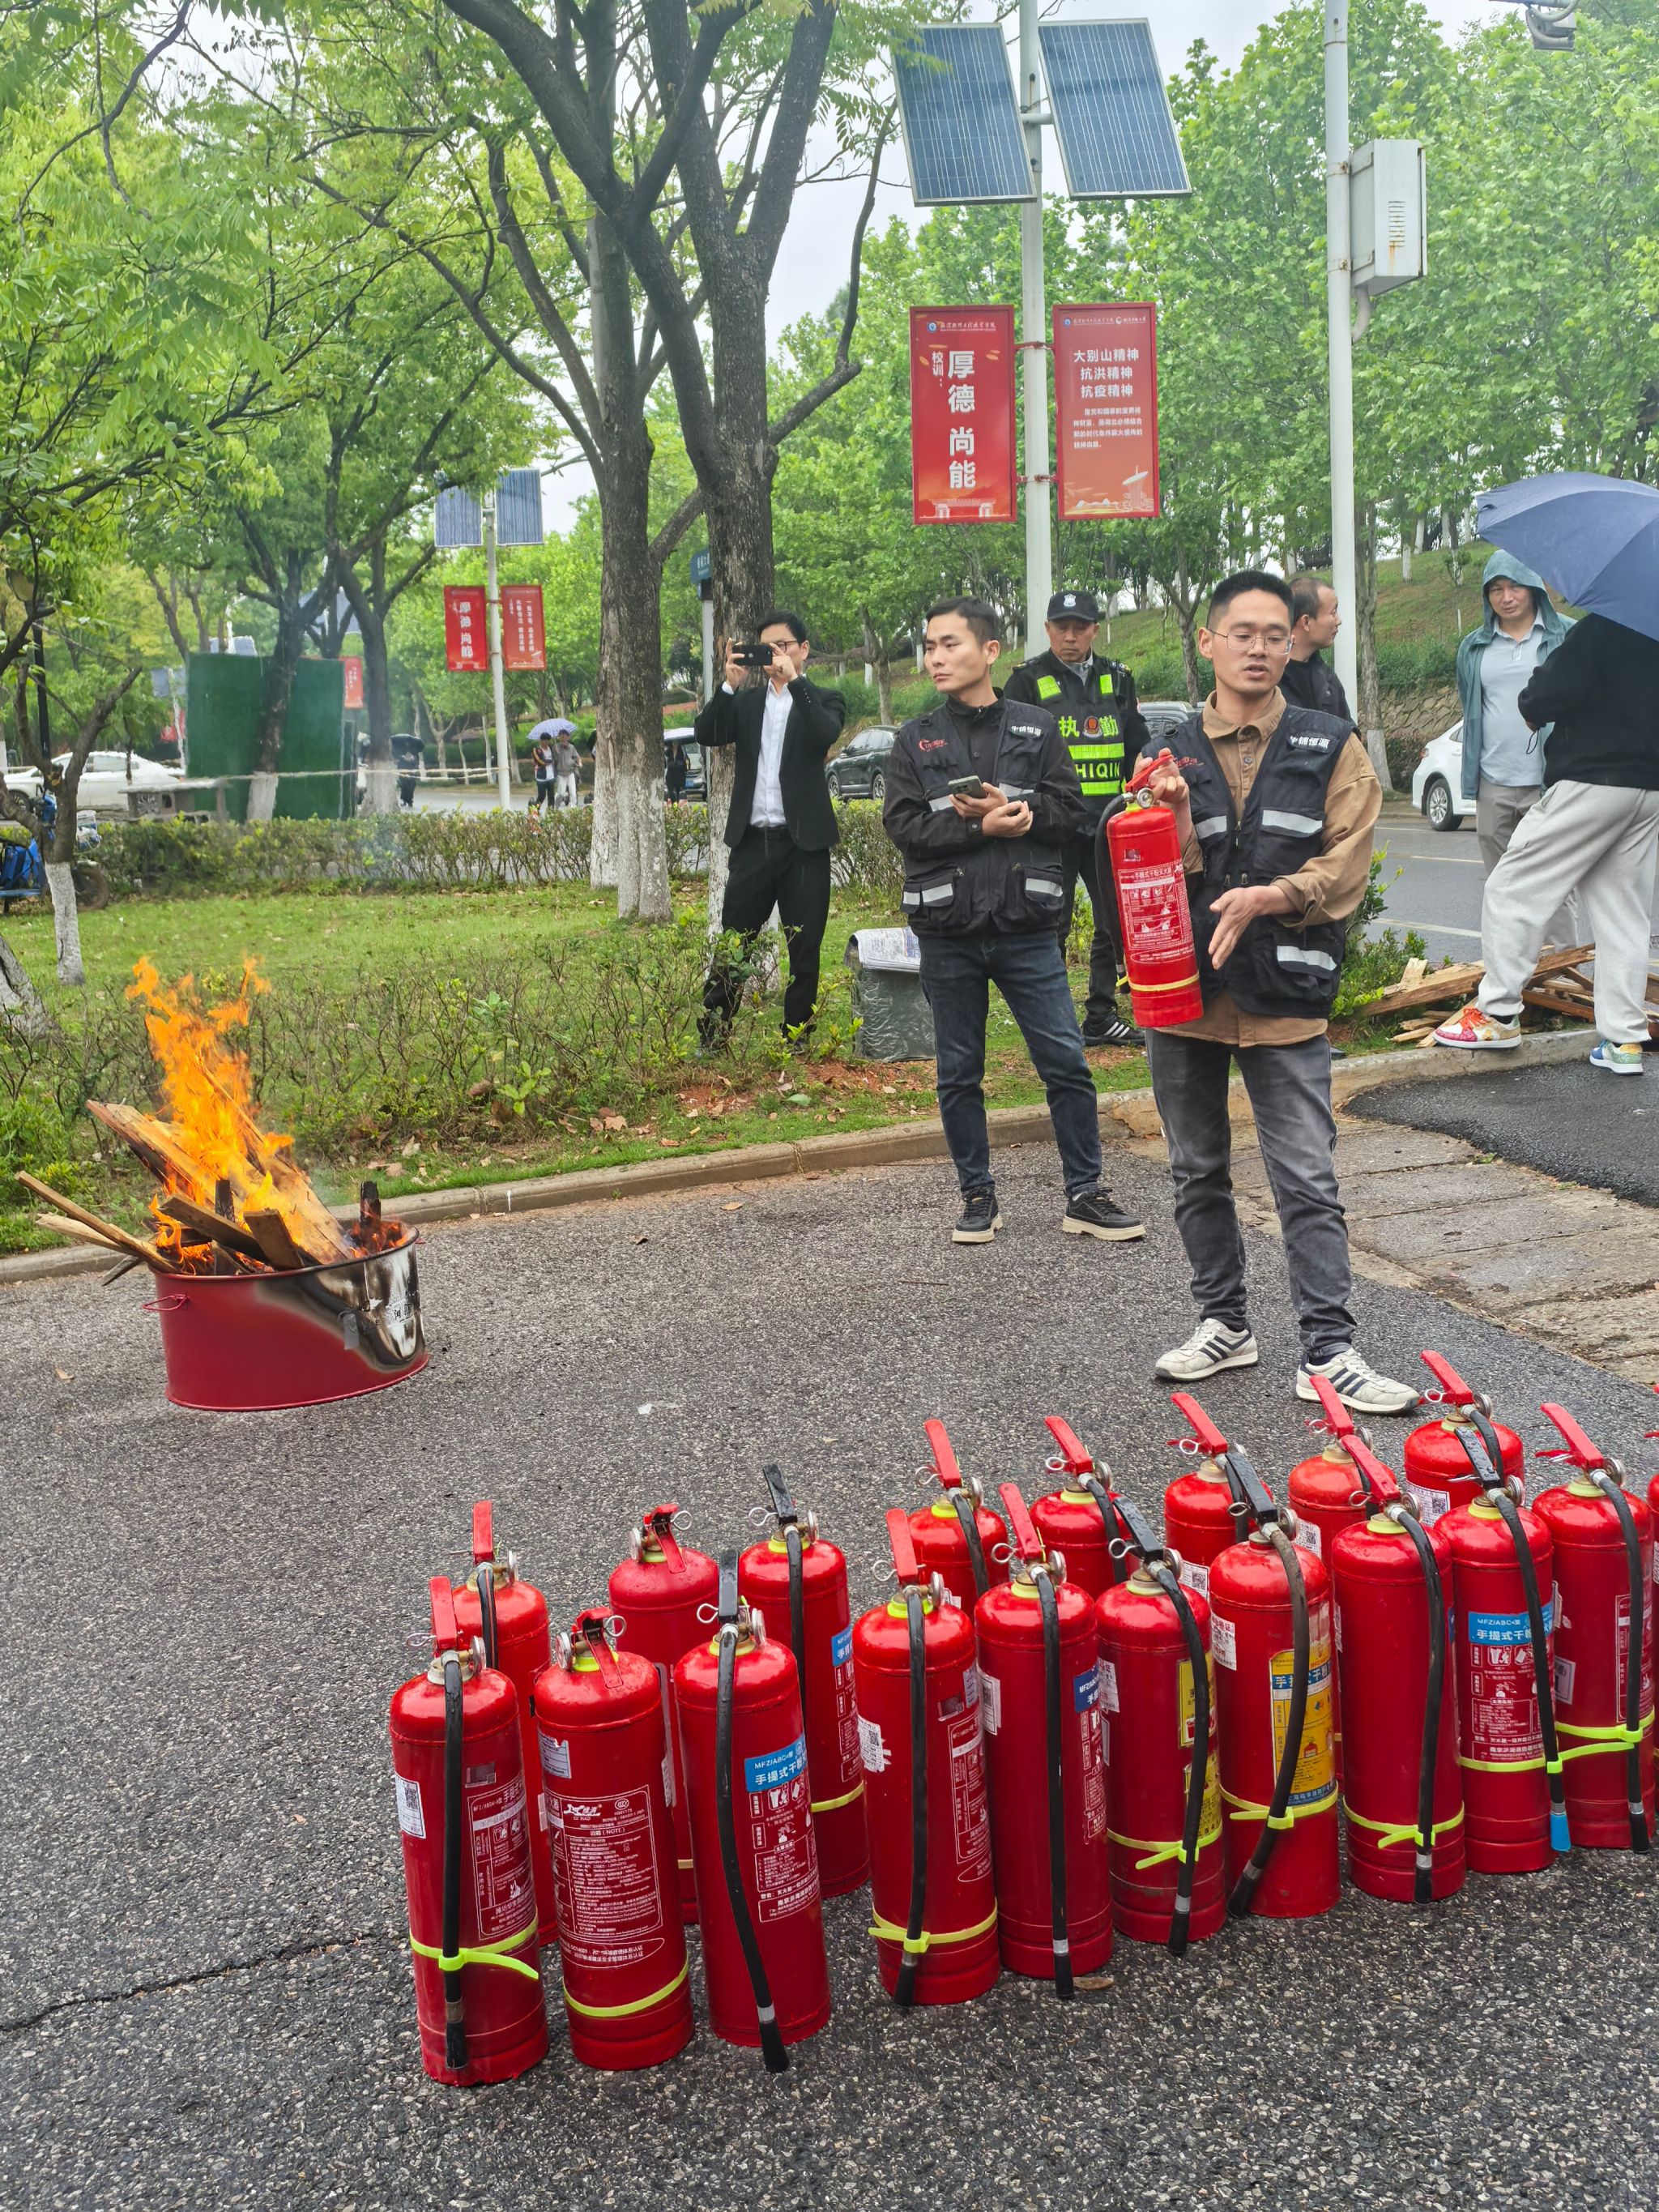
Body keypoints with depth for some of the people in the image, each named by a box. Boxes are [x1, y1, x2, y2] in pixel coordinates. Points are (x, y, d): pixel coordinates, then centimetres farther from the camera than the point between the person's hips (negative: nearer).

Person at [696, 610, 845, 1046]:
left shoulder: (823, 700, 5)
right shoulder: (746, 701, 14)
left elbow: (826, 734, -17)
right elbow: (706, 733, -1)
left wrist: (793, 679, -18)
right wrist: (731, 683, -11)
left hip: (803, 843, -2)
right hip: (752, 841, 2)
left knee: (804, 950, 3)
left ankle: (796, 1039, 12)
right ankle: (711, 1039, 10)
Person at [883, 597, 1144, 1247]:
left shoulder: (1036, 729, 6)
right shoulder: (915, 741, 7)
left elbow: (1072, 812, 0)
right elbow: (902, 825, -4)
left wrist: (1011, 809, -15)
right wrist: (981, 827, -15)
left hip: (1026, 928, -1)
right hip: (947, 933, 1)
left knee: (1066, 1063, 0)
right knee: (959, 1073, 9)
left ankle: (1084, 1195, 11)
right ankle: (978, 1197, 22)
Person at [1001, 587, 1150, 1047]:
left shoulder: (1117, 680, 13)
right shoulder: (1028, 681, 0)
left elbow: (1138, 751, 17)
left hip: (1108, 827, 5)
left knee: (1117, 922, 8)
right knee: (1052, 926, 0)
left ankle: (1102, 1016, 19)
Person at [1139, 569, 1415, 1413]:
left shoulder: (1332, 748, 2)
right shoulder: (1173, 755, 5)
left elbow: (1346, 867, -5)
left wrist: (1267, 898, -20)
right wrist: (1177, 821, -17)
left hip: (1284, 995, -2)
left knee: (1307, 1182, -2)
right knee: (1198, 1174, 13)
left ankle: (1328, 1351, 5)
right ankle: (1223, 1322, 28)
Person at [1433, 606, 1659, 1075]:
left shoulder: (1600, 627, -11)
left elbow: (1548, 696, -16)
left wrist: (1532, 705, 7)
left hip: (1592, 781, -8)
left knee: (1512, 889, 1)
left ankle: (1498, 1014, 1)